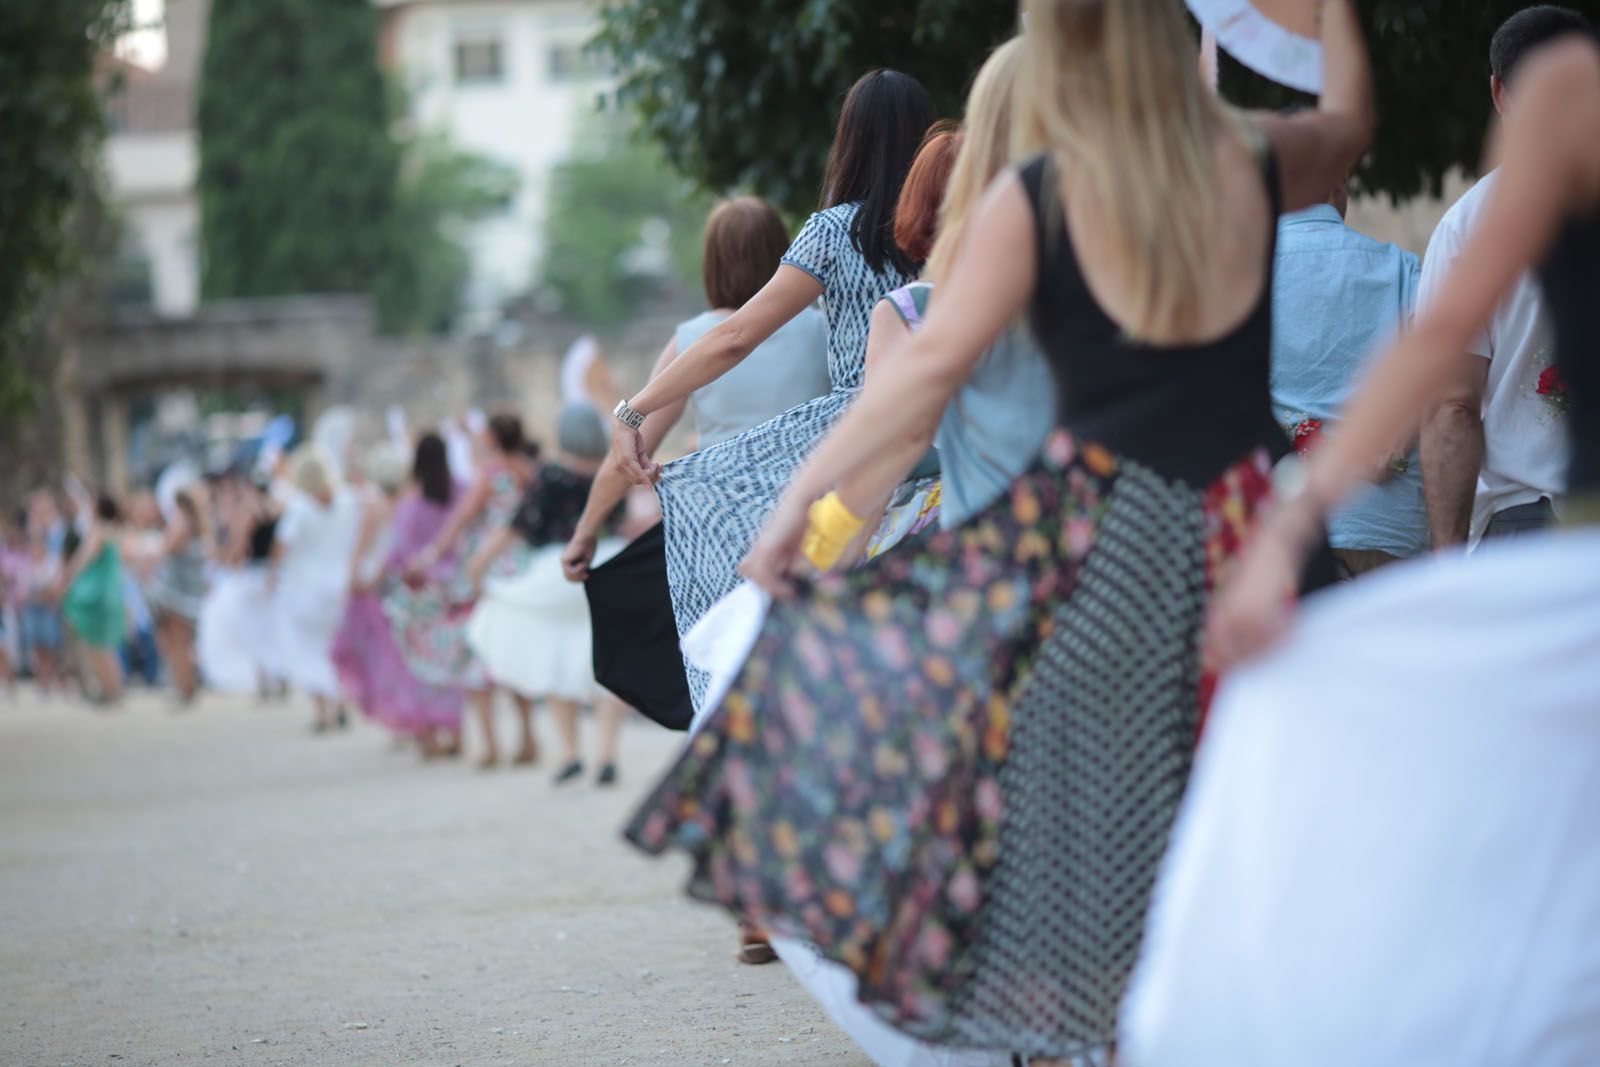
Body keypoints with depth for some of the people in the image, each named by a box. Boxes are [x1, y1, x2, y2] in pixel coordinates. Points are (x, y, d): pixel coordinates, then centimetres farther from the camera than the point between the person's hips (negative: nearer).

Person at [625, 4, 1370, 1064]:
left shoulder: (1034, 201, -5)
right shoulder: (1255, 166, 3)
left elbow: (929, 367, -9)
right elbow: (1350, 118, 26)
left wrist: (802, 495, -5)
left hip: (1098, 543, -3)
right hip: (1249, 528, 3)